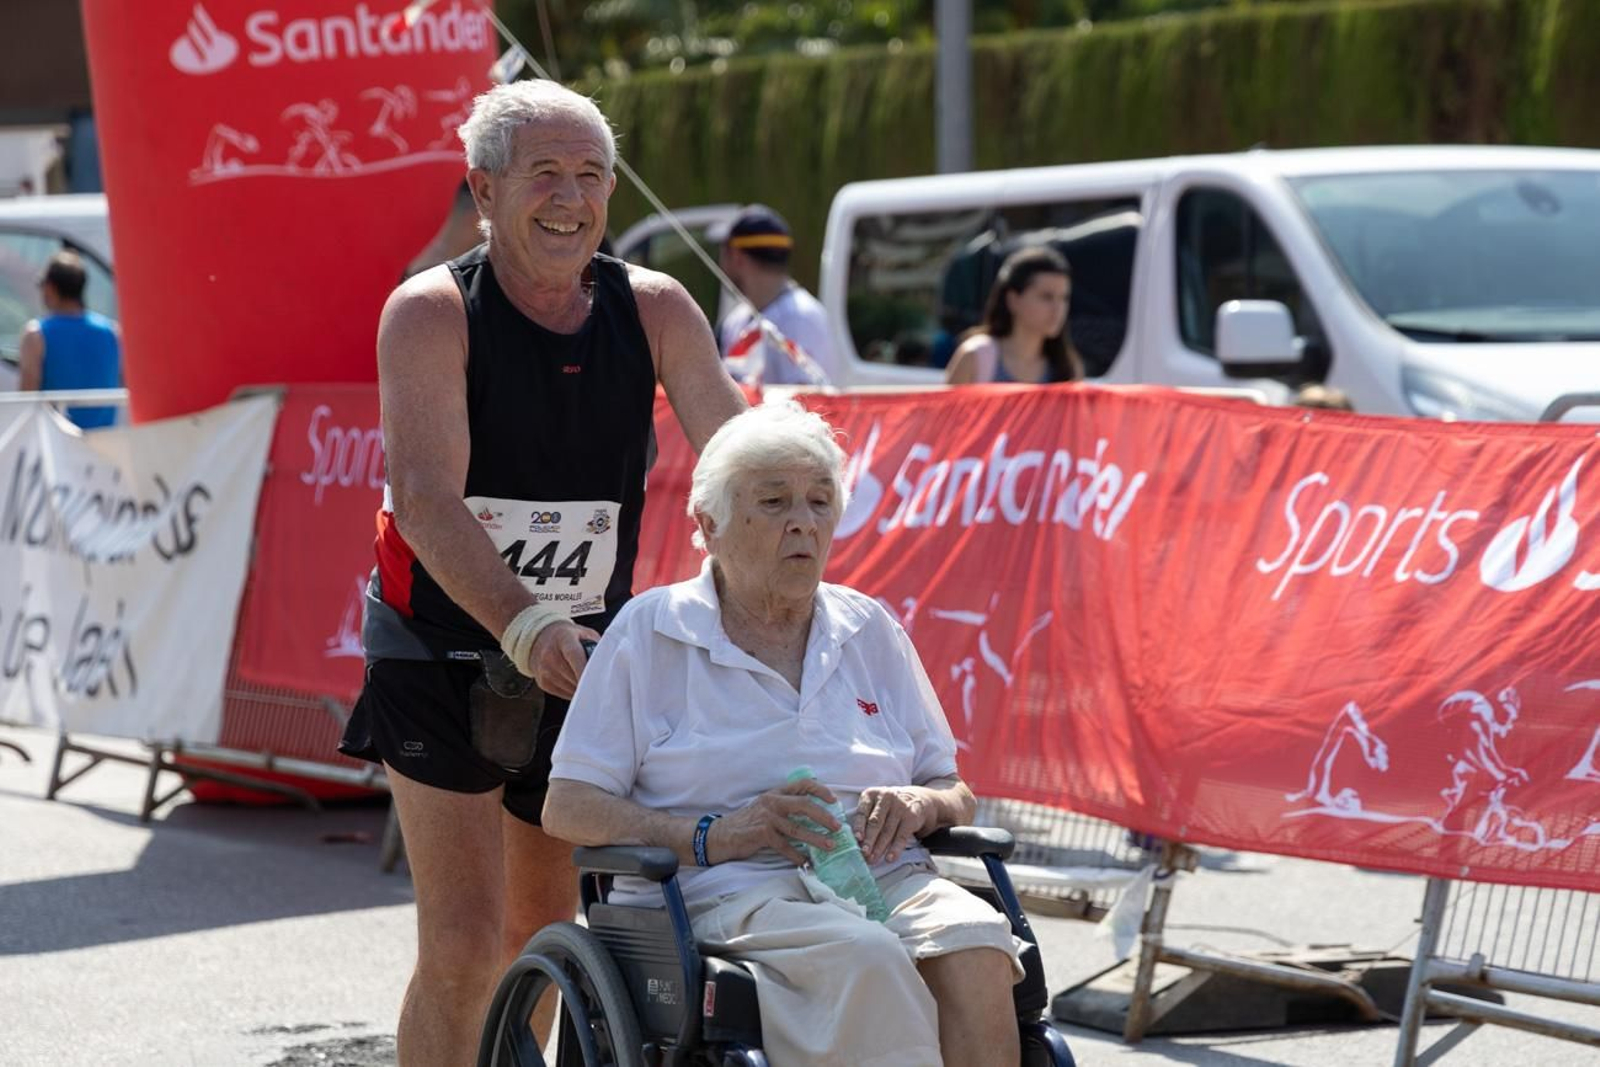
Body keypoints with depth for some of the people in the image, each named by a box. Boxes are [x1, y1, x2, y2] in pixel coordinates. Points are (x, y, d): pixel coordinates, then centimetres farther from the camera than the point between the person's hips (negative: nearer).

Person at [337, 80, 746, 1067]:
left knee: (542, 932, 14)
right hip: (444, 653, -4)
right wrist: (524, 626, -43)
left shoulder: (655, 310, -5)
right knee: (463, 945, -13)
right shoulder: (433, 312, -16)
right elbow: (425, 498, -28)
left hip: (584, 658, 4)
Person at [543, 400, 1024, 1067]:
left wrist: (919, 804, -2)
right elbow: (567, 807, 3)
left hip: (883, 879, 4)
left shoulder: (869, 630, 21)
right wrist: (712, 835, -12)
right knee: (864, 957, -36)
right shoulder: (649, 631, 9)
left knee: (975, 948, -31)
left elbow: (955, 795, 23)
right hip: (726, 890, -4)